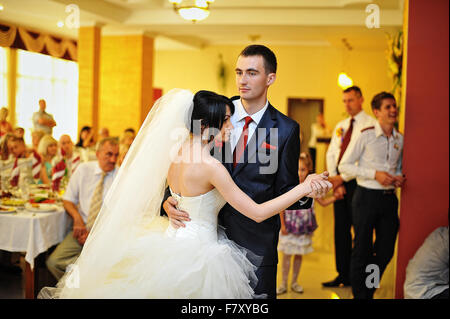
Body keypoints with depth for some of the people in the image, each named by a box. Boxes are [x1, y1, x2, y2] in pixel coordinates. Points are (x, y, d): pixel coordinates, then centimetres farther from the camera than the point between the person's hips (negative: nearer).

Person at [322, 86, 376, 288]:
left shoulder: (370, 125, -7)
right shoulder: (340, 127, 16)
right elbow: (331, 155, 12)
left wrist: (342, 178, -15)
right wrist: (335, 182, -2)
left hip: (357, 182, -7)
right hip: (340, 181, 7)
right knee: (341, 229, 9)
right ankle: (343, 275, 18)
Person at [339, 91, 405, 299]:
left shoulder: (400, 139, 8)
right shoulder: (366, 136, -7)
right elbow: (344, 166, -7)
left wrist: (399, 178, 0)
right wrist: (375, 174, -15)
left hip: (389, 198, 5)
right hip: (366, 197, -5)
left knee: (385, 252, 11)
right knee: (362, 251, 2)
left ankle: (369, 292, 30)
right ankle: (359, 295, 18)